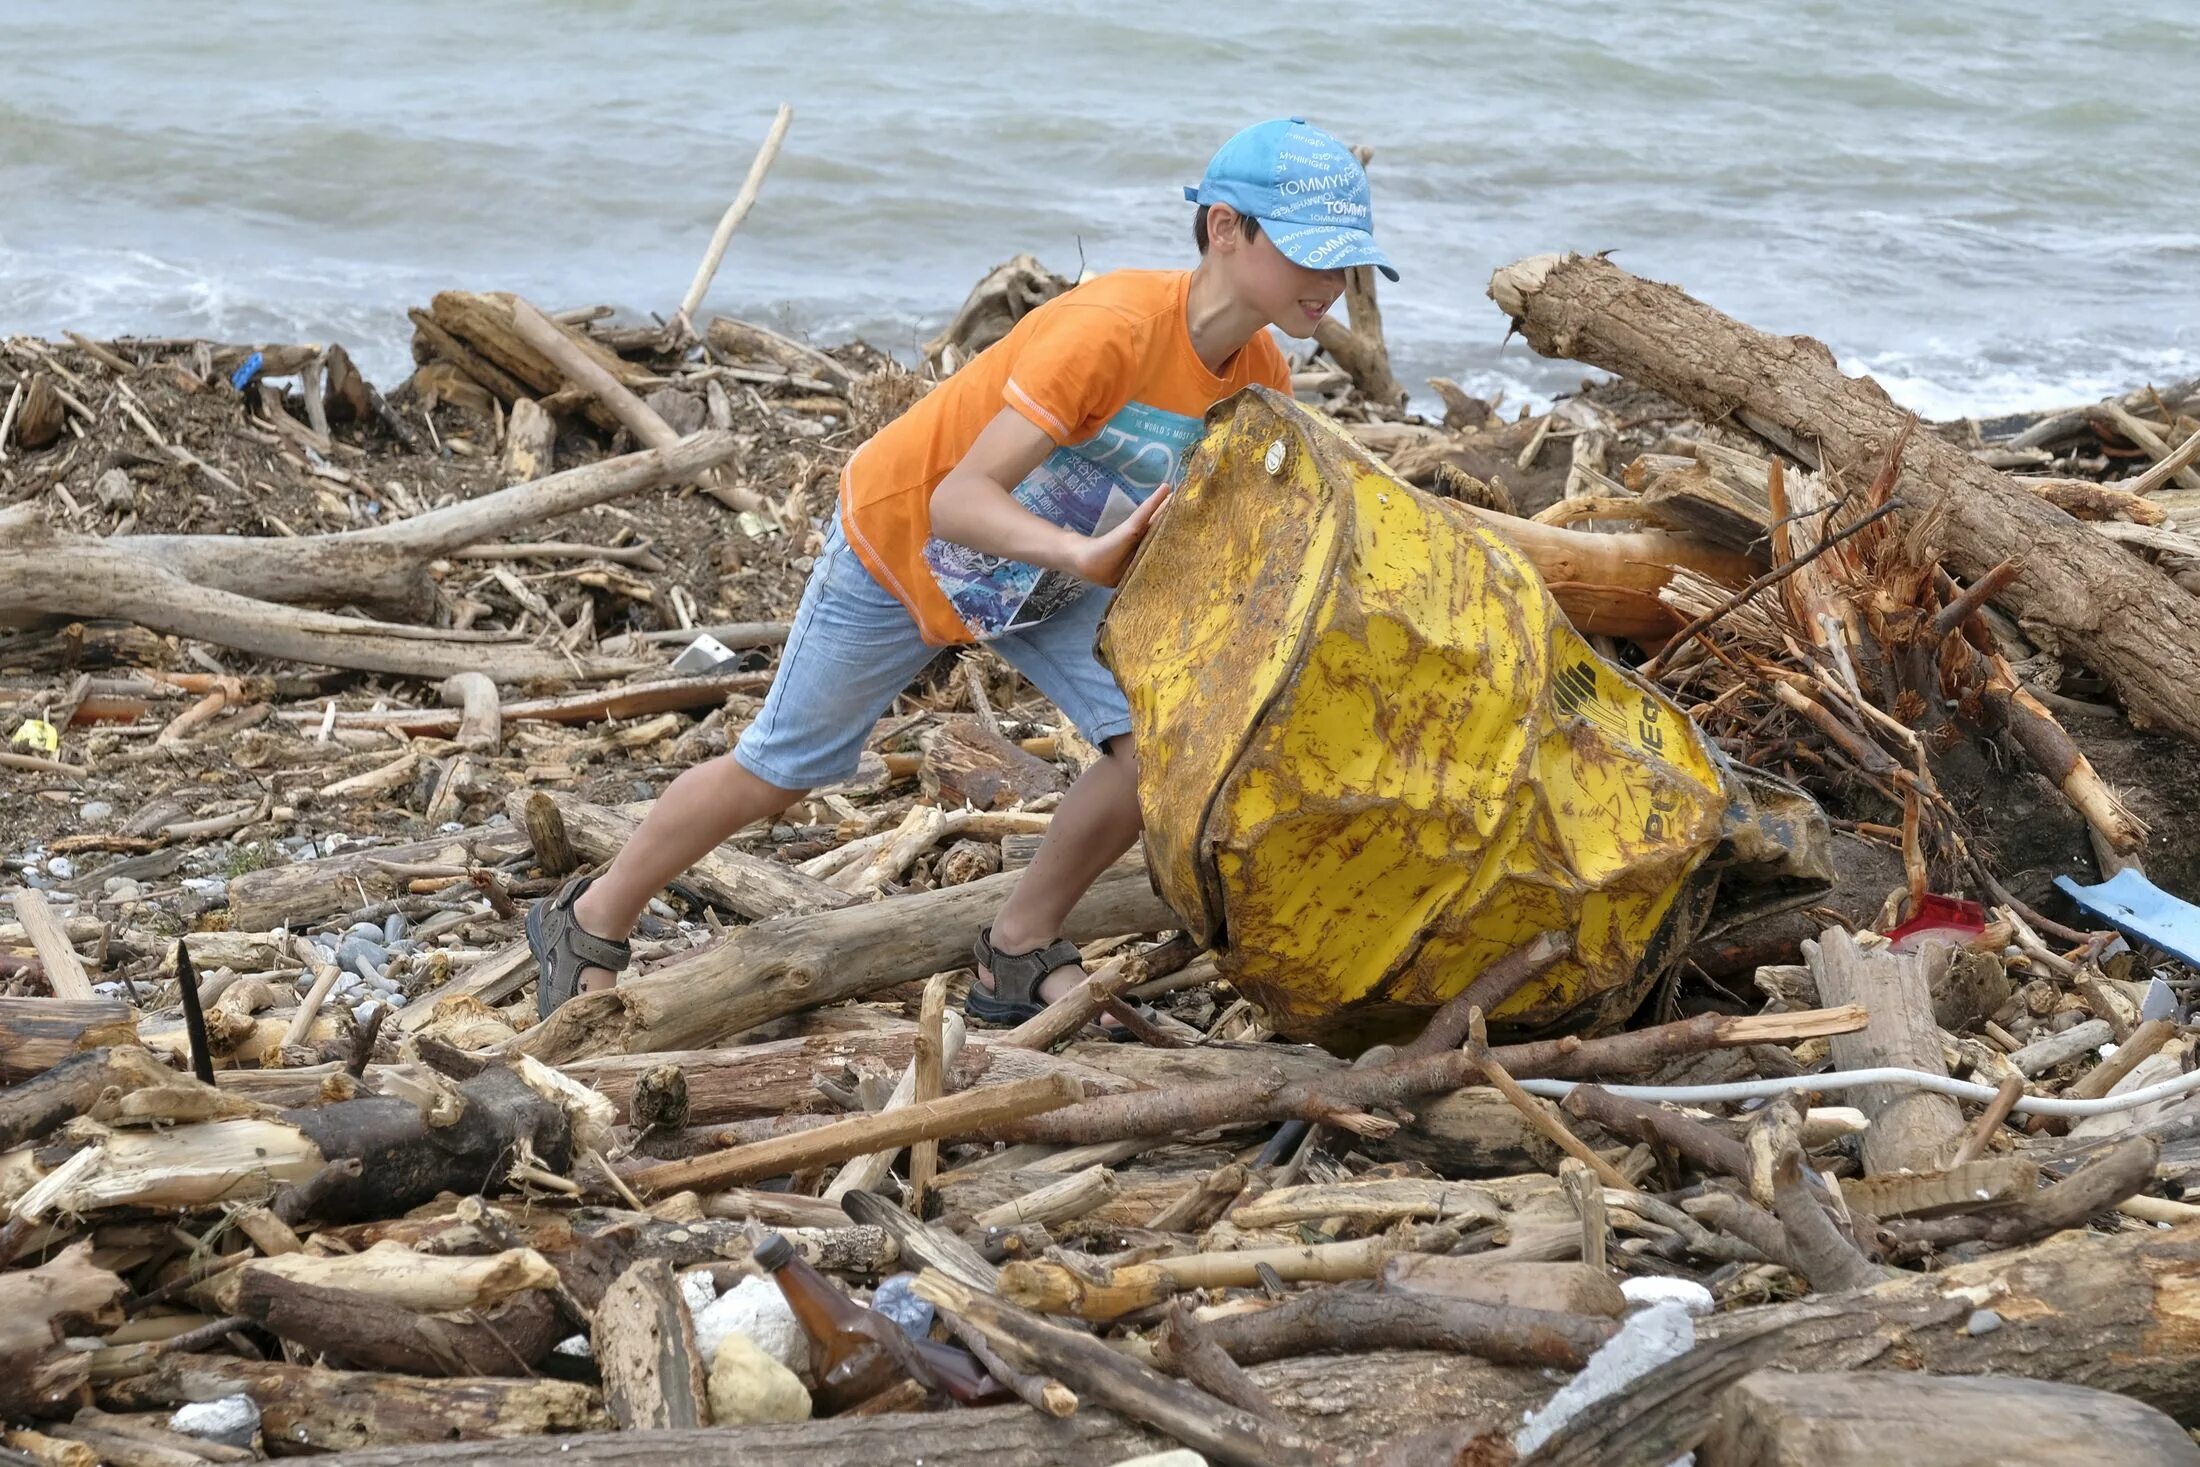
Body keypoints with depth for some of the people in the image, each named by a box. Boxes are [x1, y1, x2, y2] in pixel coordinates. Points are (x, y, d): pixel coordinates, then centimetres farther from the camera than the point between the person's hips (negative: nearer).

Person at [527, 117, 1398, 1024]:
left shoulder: (1262, 379, -16)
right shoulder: (1113, 331, -39)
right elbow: (959, 500, -43)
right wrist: (1085, 556, -59)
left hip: (1054, 563, 6)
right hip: (903, 537, -6)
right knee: (784, 767, 9)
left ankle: (1020, 956, 7)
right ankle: (588, 925, 31)